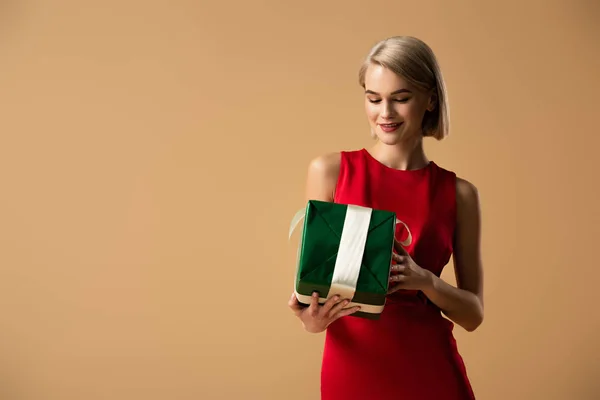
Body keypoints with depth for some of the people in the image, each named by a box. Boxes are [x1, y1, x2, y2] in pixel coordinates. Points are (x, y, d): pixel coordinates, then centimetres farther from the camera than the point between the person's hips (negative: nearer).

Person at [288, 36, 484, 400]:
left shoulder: (458, 193, 1)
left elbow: (473, 314, 2)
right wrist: (312, 319, -20)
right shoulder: (330, 171, -2)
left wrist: (424, 280, -17)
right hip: (352, 369, 0)